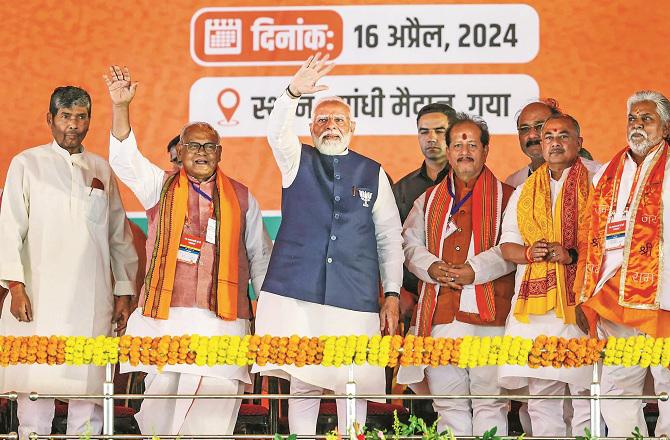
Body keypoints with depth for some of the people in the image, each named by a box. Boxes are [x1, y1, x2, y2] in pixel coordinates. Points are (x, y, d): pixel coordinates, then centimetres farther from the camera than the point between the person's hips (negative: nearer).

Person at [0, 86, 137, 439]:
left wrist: (124, 292, 11)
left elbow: (119, 234, 17)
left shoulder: (101, 170, 16)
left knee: (90, 382, -3)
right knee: (37, 380, -7)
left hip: (93, 300, 2)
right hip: (39, 296, -2)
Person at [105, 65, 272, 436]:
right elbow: (125, 159, -4)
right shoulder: (160, 186, 12)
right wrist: (120, 107, -18)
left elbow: (260, 256, 20)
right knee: (160, 395, -4)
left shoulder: (241, 198, 14)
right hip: (165, 316, 0)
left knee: (215, 403, -11)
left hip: (222, 321, 0)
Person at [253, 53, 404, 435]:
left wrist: (392, 295, 6)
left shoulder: (373, 173, 13)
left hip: (355, 297, 1)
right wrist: (294, 93, -30)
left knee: (353, 388, -2)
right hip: (298, 292, 0)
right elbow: (277, 132, -11)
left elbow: (390, 237, 13)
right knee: (304, 386, -4)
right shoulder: (298, 161, 12)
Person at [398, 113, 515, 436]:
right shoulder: (430, 200, 19)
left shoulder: (506, 197, 7)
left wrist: (476, 272, -14)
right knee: (448, 404, 5)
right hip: (440, 313, 4)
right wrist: (431, 268, -5)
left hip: (489, 315, -3)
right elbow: (410, 243, 15)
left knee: (490, 401, -5)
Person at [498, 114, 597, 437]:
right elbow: (506, 246, 17)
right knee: (541, 393, 2)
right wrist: (528, 253, -5)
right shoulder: (525, 192, 20)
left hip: (580, 299, -4)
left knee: (585, 391, -10)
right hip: (534, 301, 4)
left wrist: (572, 255, -16)